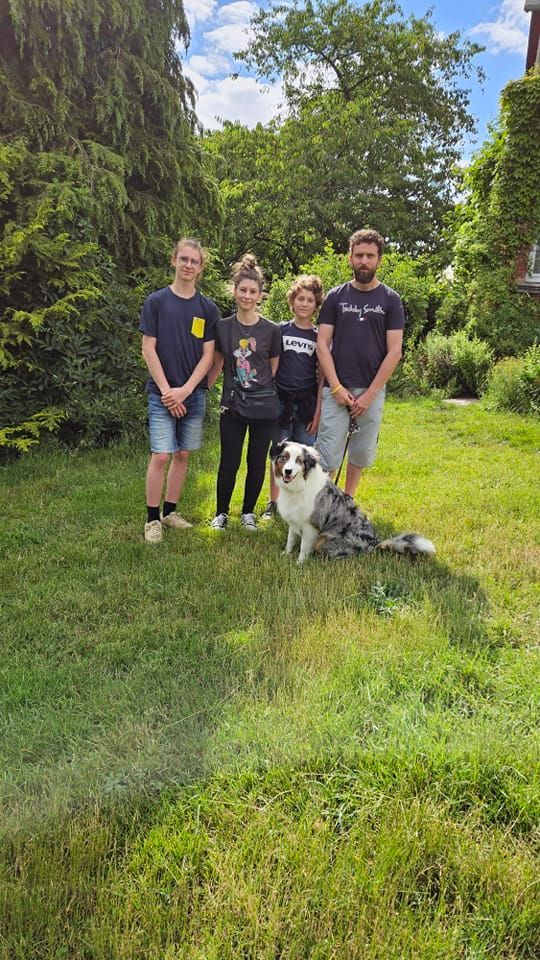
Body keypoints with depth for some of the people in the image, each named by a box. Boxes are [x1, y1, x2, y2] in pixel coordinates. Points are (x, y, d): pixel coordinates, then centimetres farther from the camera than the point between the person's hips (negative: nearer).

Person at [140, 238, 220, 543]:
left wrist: (185, 390, -9)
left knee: (183, 455, 8)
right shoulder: (156, 301, 0)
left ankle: (170, 511, 21)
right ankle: (152, 519, 4)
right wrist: (167, 390, -10)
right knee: (161, 456, -7)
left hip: (194, 394, 3)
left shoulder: (208, 308, 6)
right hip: (162, 393, -3)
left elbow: (208, 355, 2)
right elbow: (148, 349, -3)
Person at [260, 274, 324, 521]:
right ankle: (273, 503, 18)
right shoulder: (279, 331, 4)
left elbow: (323, 375, 4)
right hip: (281, 400, 0)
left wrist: (318, 410, -2)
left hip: (307, 402, 0)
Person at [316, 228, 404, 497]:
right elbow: (322, 344, 0)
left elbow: (394, 351, -2)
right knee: (327, 456, -5)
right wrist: (336, 387, -9)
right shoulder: (336, 296, 5)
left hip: (371, 391, 1)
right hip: (336, 389, -1)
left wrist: (370, 394, -9)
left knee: (361, 453, 11)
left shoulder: (390, 299, 3)